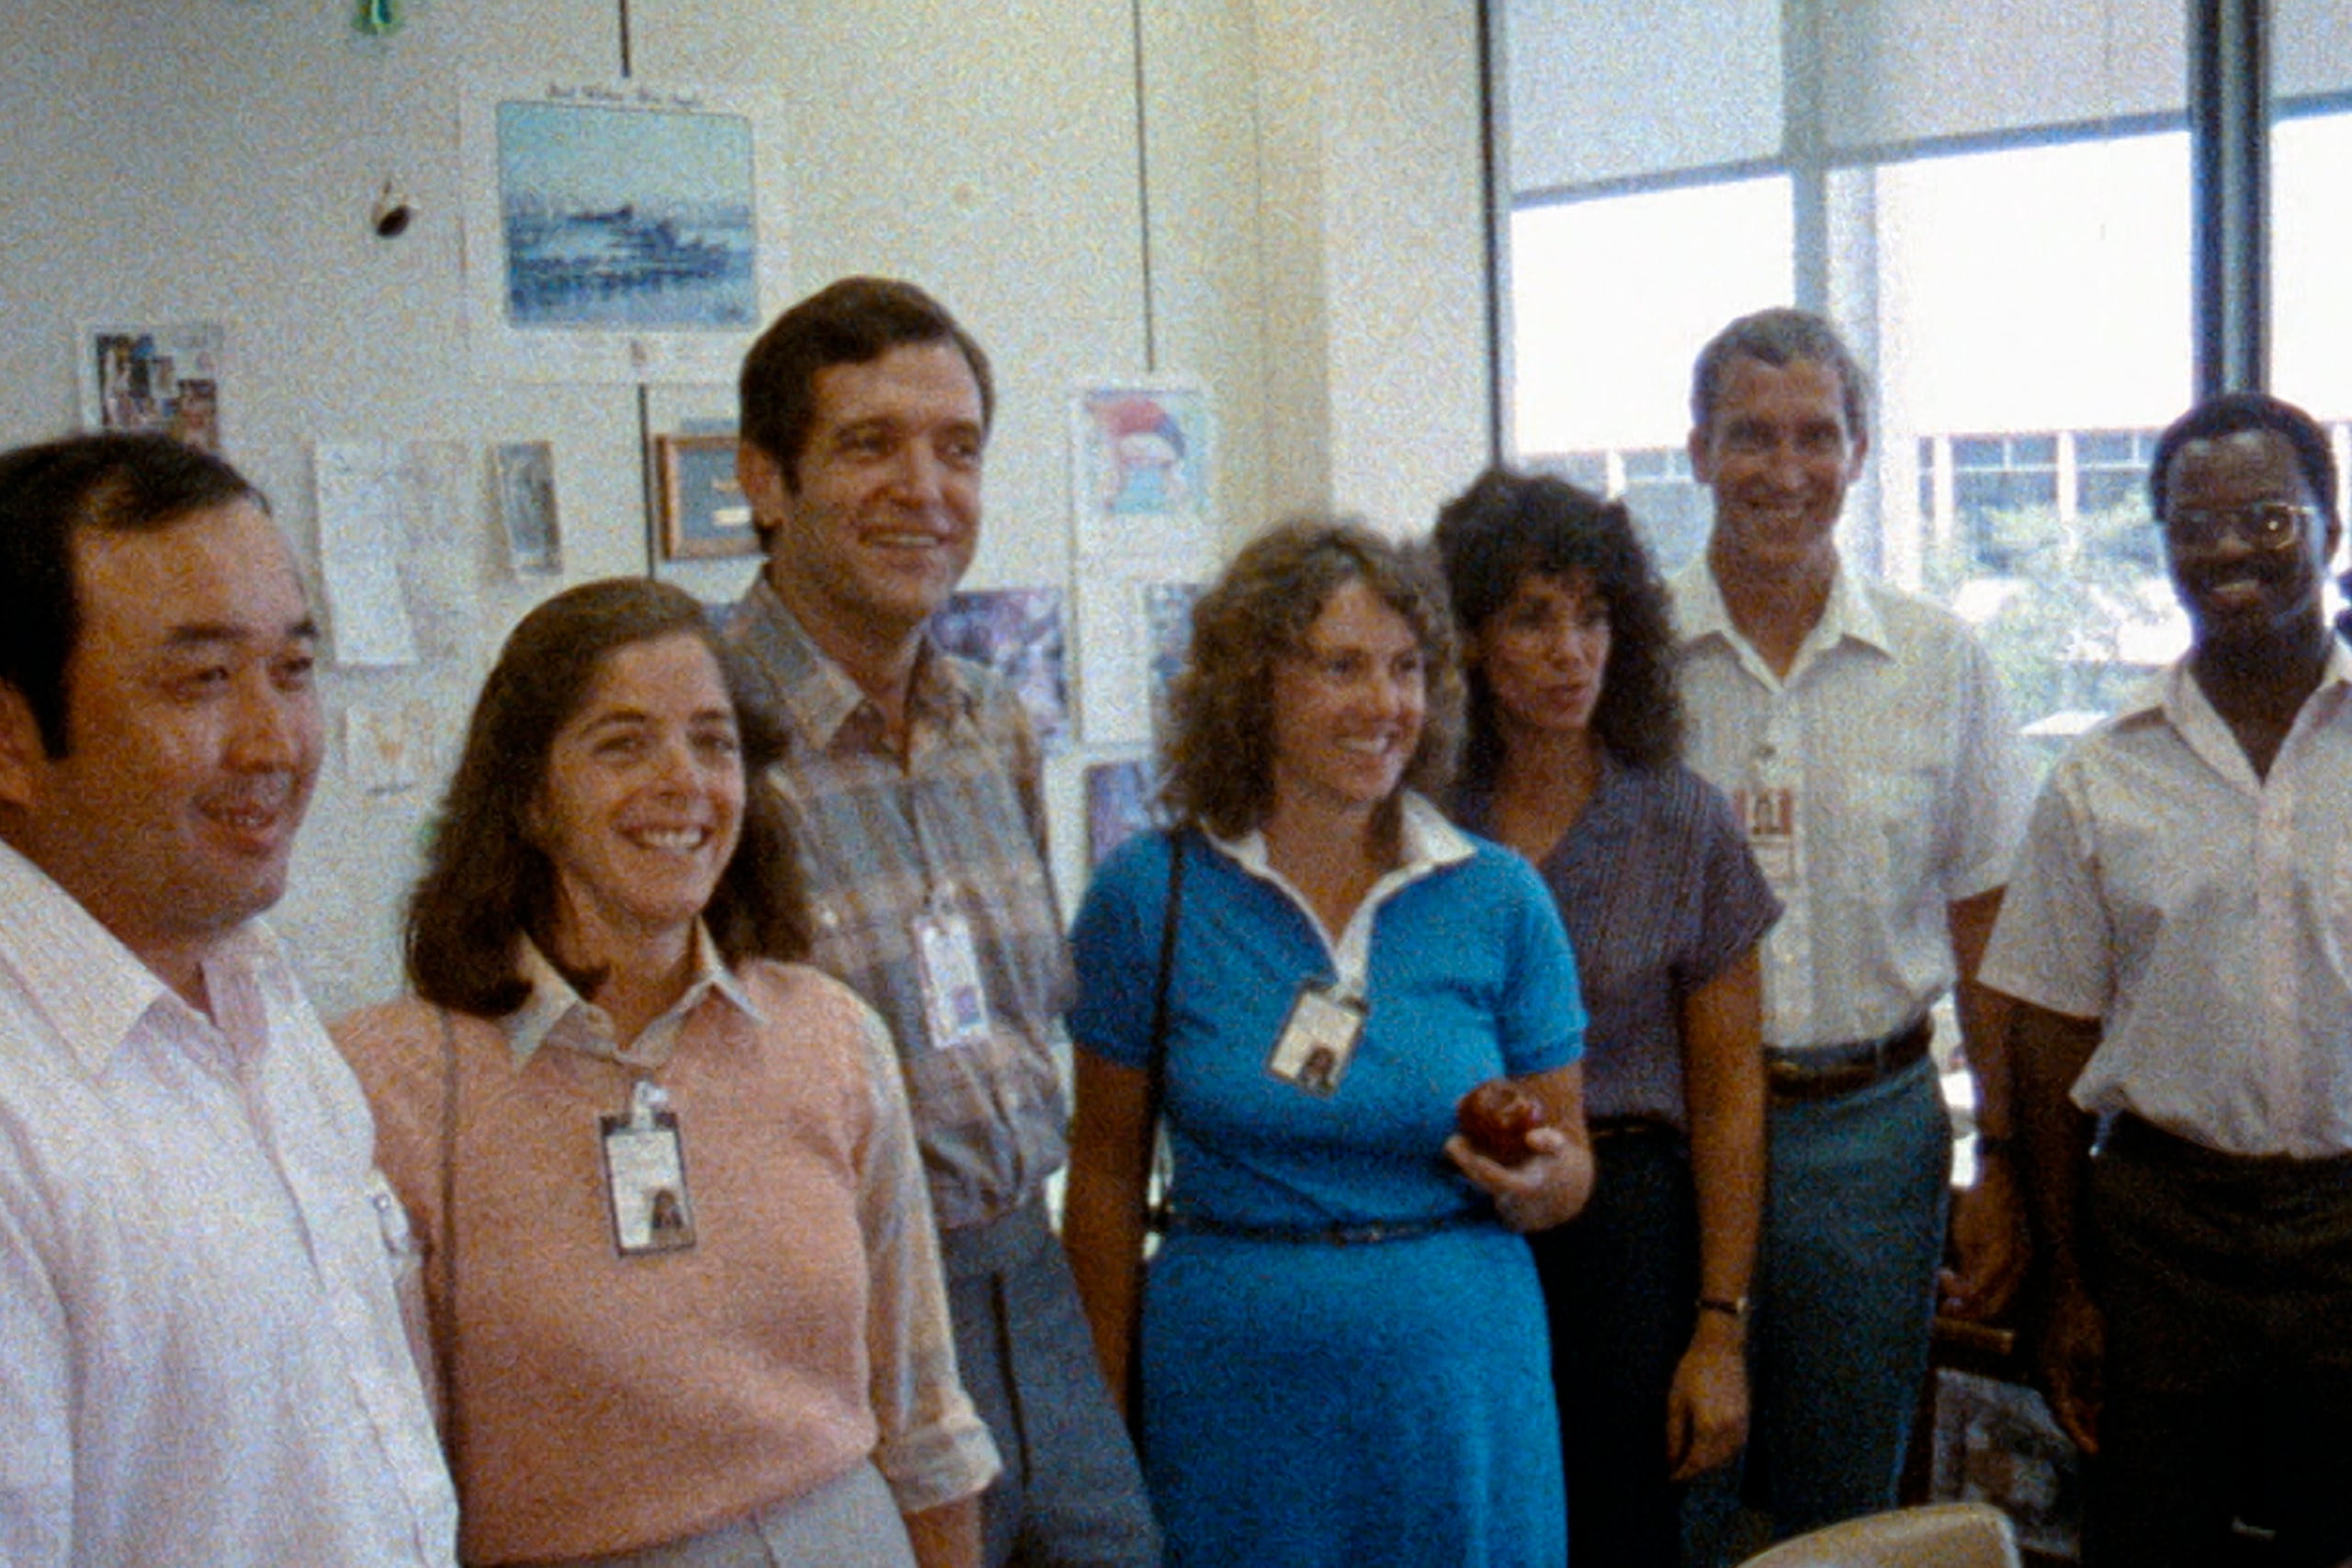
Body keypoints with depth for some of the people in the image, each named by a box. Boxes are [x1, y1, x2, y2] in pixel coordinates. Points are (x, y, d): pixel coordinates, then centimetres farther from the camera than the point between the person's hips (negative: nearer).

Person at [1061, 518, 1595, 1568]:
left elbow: (1570, 1166, 8)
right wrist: (1113, 1418, 2)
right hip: (1235, 1385, -1)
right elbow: (1107, 1169, 2)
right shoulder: (1150, 892, -4)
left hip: (1461, 1387, 2)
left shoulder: (1498, 897, 0)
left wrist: (1529, 1180, -15)